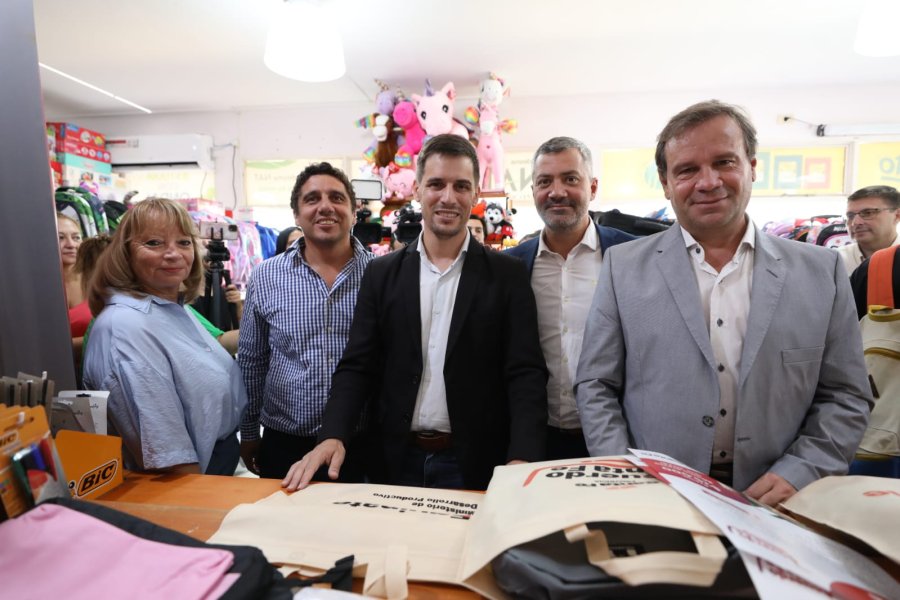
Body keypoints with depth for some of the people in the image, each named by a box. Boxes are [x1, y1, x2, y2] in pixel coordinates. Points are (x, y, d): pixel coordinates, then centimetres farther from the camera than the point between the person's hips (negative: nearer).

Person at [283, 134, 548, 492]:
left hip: (474, 466, -1)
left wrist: (522, 460, -23)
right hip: (395, 462, 2)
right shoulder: (383, 274, 1)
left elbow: (526, 374, -9)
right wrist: (333, 436, -16)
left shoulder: (507, 275, -4)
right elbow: (357, 366, 0)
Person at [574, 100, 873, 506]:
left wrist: (797, 474, -9)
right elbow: (595, 387, -4)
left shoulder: (821, 271, 1)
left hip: (773, 503, 2)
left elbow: (845, 397, 4)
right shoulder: (623, 266, -4)